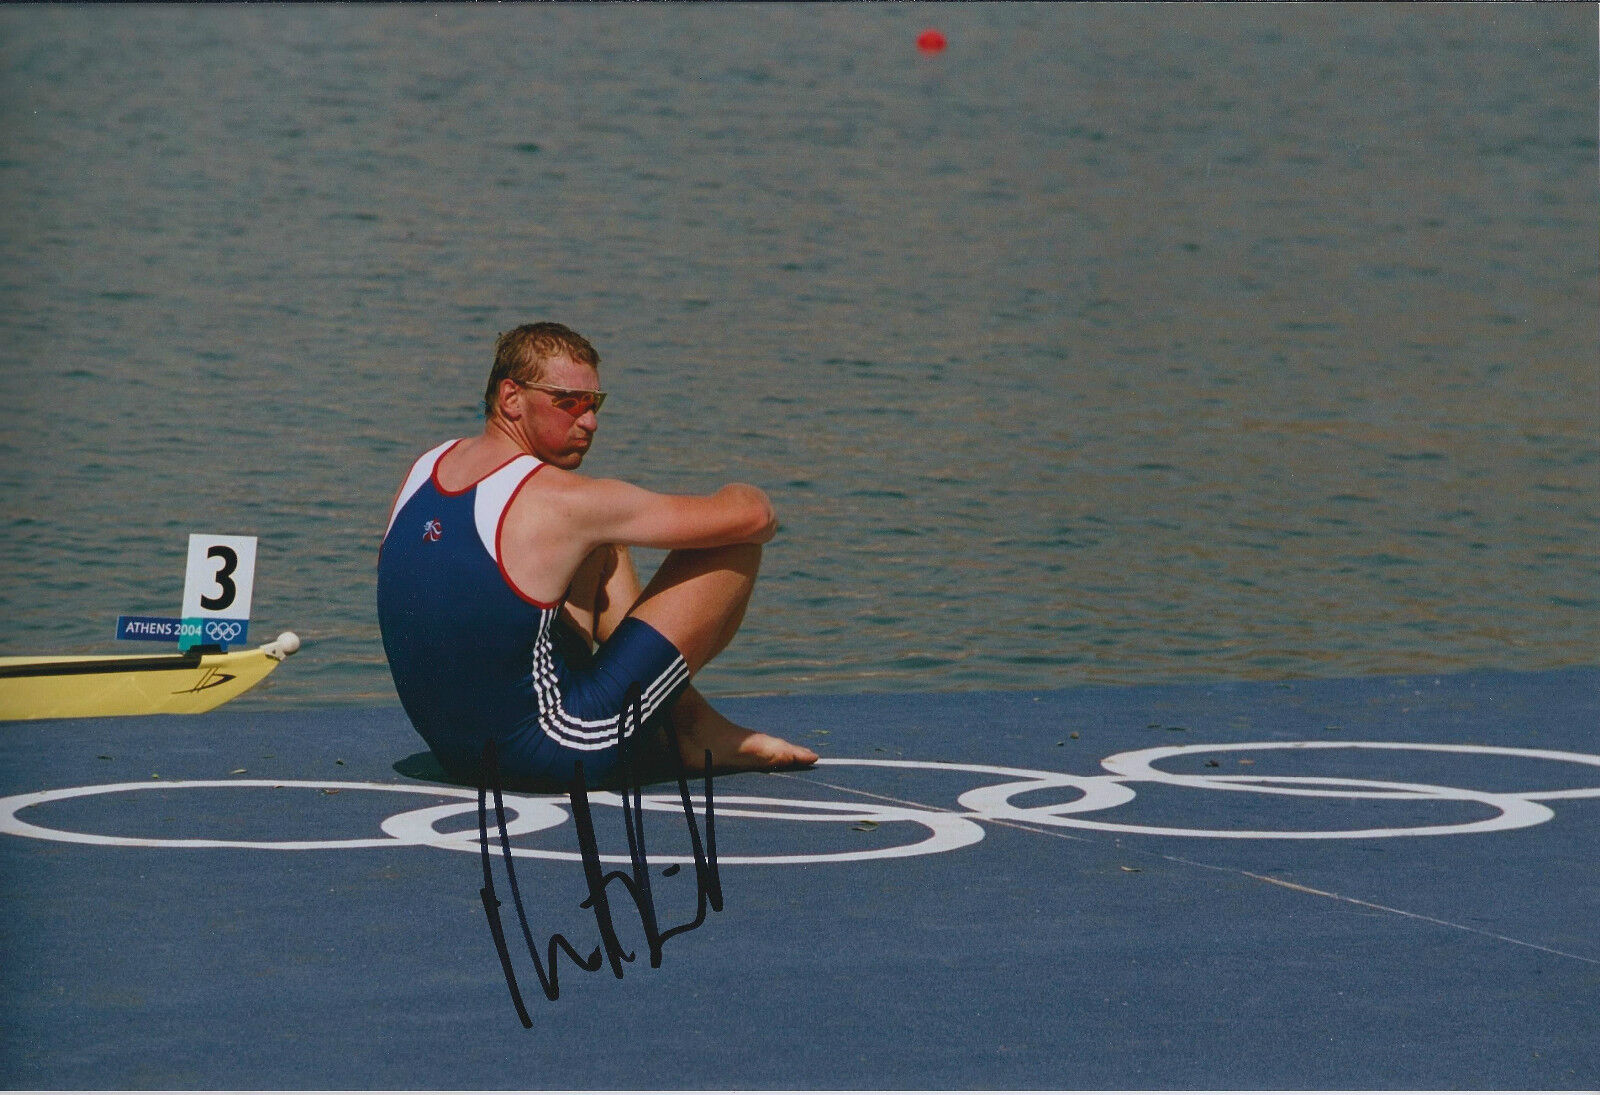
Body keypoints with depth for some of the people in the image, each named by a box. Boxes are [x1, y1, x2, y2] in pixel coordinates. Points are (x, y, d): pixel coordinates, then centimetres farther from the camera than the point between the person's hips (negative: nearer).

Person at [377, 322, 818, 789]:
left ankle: (685, 722, 28)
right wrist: (752, 505, 13)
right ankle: (694, 732, 20)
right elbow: (753, 515, -11)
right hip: (552, 756, -8)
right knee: (736, 545, -2)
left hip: (453, 753, 8)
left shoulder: (424, 468, 4)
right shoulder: (561, 501, -17)